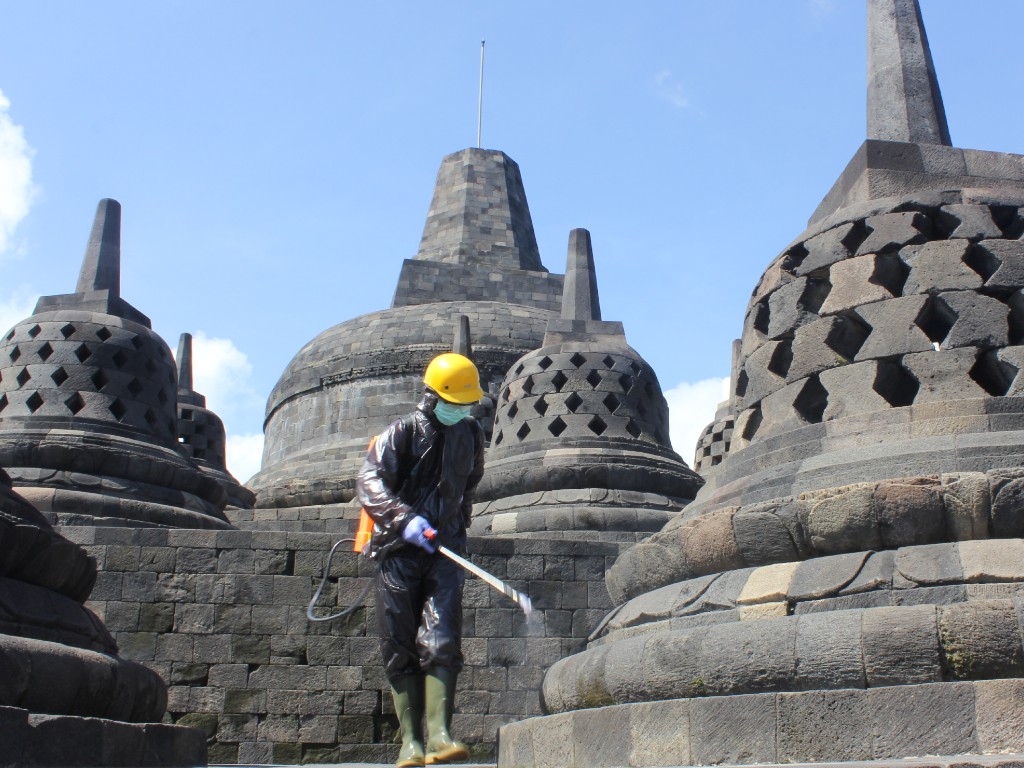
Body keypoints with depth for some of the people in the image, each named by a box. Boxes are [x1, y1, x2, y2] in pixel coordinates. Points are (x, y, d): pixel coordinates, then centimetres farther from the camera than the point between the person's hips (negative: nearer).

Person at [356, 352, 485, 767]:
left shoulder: (471, 434, 13)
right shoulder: (403, 432, -3)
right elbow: (368, 480, -14)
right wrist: (404, 518, -27)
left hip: (444, 549, 3)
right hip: (399, 550, -2)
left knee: (441, 643, -12)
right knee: (400, 650, 0)